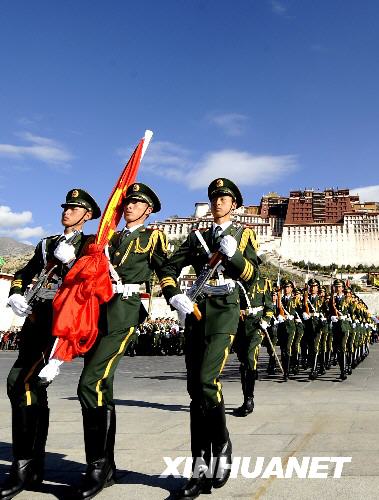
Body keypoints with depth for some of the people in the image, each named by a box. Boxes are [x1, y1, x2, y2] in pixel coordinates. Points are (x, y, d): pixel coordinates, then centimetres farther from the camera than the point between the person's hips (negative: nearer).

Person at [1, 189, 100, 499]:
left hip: (63, 315, -6)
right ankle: (34, 466, 18)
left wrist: (71, 259, -14)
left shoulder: (90, 245, 8)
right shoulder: (47, 244, 25)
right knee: (30, 385, 6)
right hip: (37, 316, 6)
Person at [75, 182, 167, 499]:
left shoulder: (153, 236, 8)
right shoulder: (114, 238, 25)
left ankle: (98, 467, -6)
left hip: (124, 311, -7)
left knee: (91, 383, -18)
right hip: (99, 311, 7)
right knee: (100, 387, 10)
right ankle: (105, 467, 22)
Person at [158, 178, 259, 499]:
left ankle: (222, 446, 5)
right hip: (195, 312, 4)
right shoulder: (197, 236, 19)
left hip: (224, 311, -4)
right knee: (196, 388, 2)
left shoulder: (244, 235, 11)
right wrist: (174, 296, -4)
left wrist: (233, 254, -15)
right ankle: (201, 469, 10)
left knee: (207, 380, -20)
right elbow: (169, 268, 13)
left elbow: (251, 277, 1)